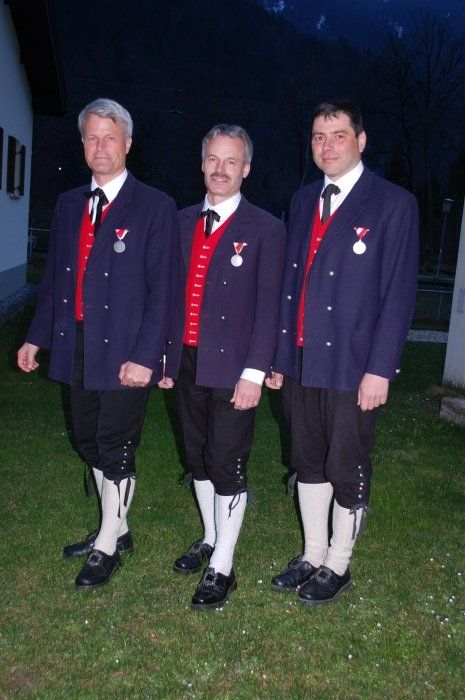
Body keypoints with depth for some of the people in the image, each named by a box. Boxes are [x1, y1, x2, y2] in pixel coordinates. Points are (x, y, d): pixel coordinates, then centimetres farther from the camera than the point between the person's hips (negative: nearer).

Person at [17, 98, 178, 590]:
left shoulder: (155, 207, -6)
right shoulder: (69, 204, 12)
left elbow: (162, 289, -10)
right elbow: (54, 275, 15)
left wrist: (145, 357, -17)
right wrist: (37, 336, 10)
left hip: (124, 351, -6)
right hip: (76, 346, 6)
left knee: (115, 447, 2)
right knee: (88, 440, 15)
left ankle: (107, 548, 20)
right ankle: (116, 530, 35)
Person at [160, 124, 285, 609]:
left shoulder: (265, 229, -5)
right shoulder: (183, 222, 11)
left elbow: (267, 306, -9)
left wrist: (253, 373, -15)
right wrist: (163, 355, 8)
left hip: (232, 368, -5)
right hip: (186, 363, 6)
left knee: (227, 464, 0)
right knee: (197, 458, 17)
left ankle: (222, 568, 15)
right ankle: (210, 538, 37)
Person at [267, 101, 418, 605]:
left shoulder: (393, 204, -6)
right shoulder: (303, 201, 12)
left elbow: (399, 293, -10)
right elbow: (289, 282, 13)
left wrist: (380, 369, -15)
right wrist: (279, 355, 9)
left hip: (353, 365, -5)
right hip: (300, 361, 6)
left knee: (348, 469, 7)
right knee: (308, 463, 16)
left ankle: (337, 565, 27)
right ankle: (311, 557, 33)